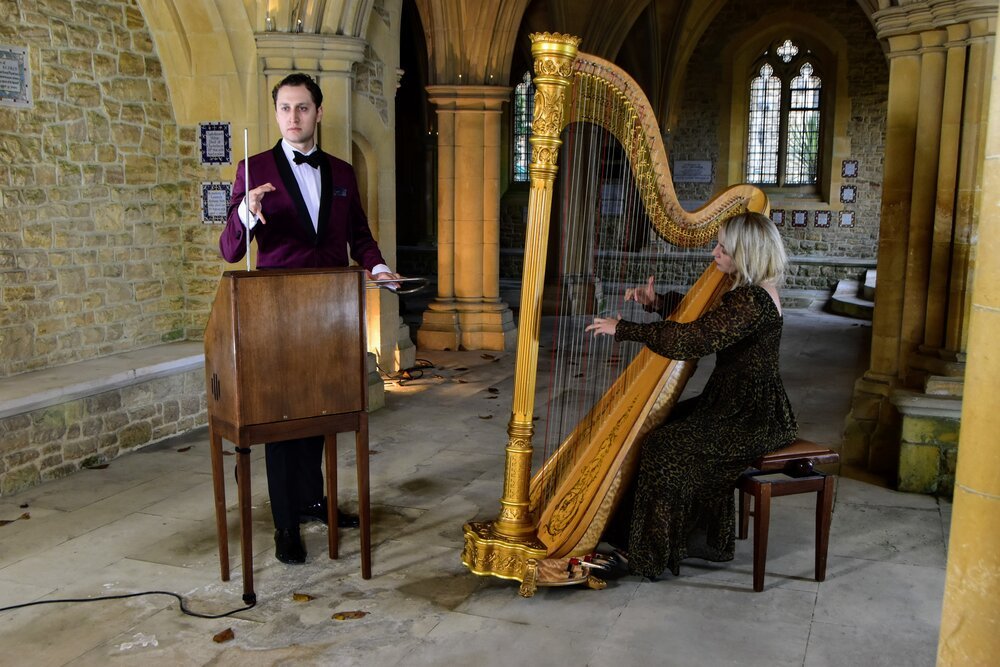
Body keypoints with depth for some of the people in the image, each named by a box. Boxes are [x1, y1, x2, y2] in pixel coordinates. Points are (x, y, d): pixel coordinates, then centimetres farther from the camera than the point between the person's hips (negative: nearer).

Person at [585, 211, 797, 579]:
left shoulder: (752, 301, -23)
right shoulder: (751, 292, 9)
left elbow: (693, 340, -29)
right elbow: (701, 315, 23)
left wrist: (624, 329, -22)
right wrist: (657, 301, 9)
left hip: (750, 418, -10)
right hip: (741, 406, 10)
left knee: (665, 446, -18)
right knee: (658, 424, 7)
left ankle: (649, 555, -5)